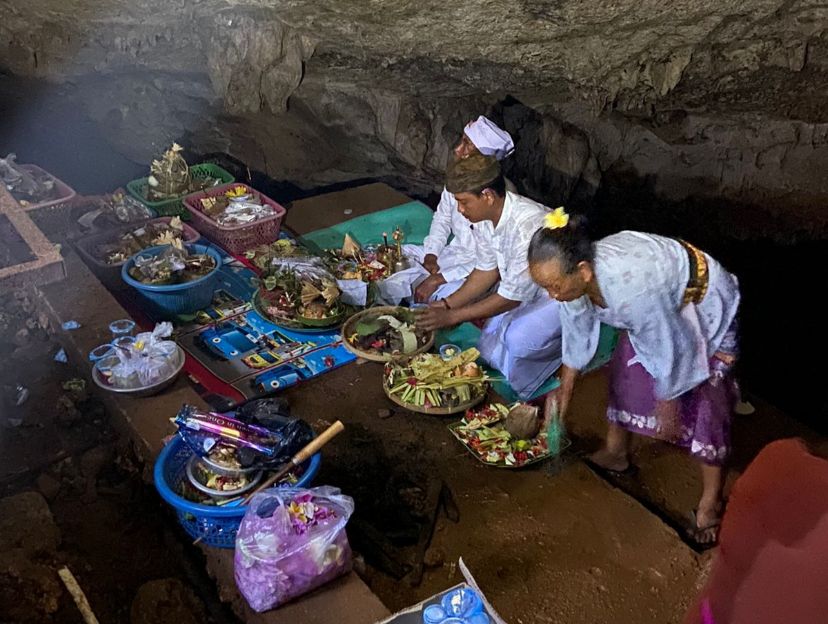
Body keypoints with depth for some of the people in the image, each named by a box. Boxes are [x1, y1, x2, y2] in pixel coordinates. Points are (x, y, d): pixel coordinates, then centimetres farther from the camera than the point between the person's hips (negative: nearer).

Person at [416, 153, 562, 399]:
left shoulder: (527, 227, -38)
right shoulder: (484, 216, -12)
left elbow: (511, 297, -31)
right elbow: (487, 270, 1)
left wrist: (452, 316, -26)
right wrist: (446, 304, -9)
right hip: (521, 286, 8)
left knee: (518, 340, -28)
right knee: (491, 346, 0)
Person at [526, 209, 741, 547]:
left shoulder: (631, 288, -45)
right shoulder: (574, 276, -21)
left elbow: (669, 352, -31)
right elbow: (576, 335, -3)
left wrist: (667, 408, -16)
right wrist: (564, 389, 6)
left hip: (706, 307, -7)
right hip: (663, 304, 7)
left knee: (705, 402, -6)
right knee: (625, 370, 12)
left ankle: (711, 502, 7)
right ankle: (615, 454, 34)